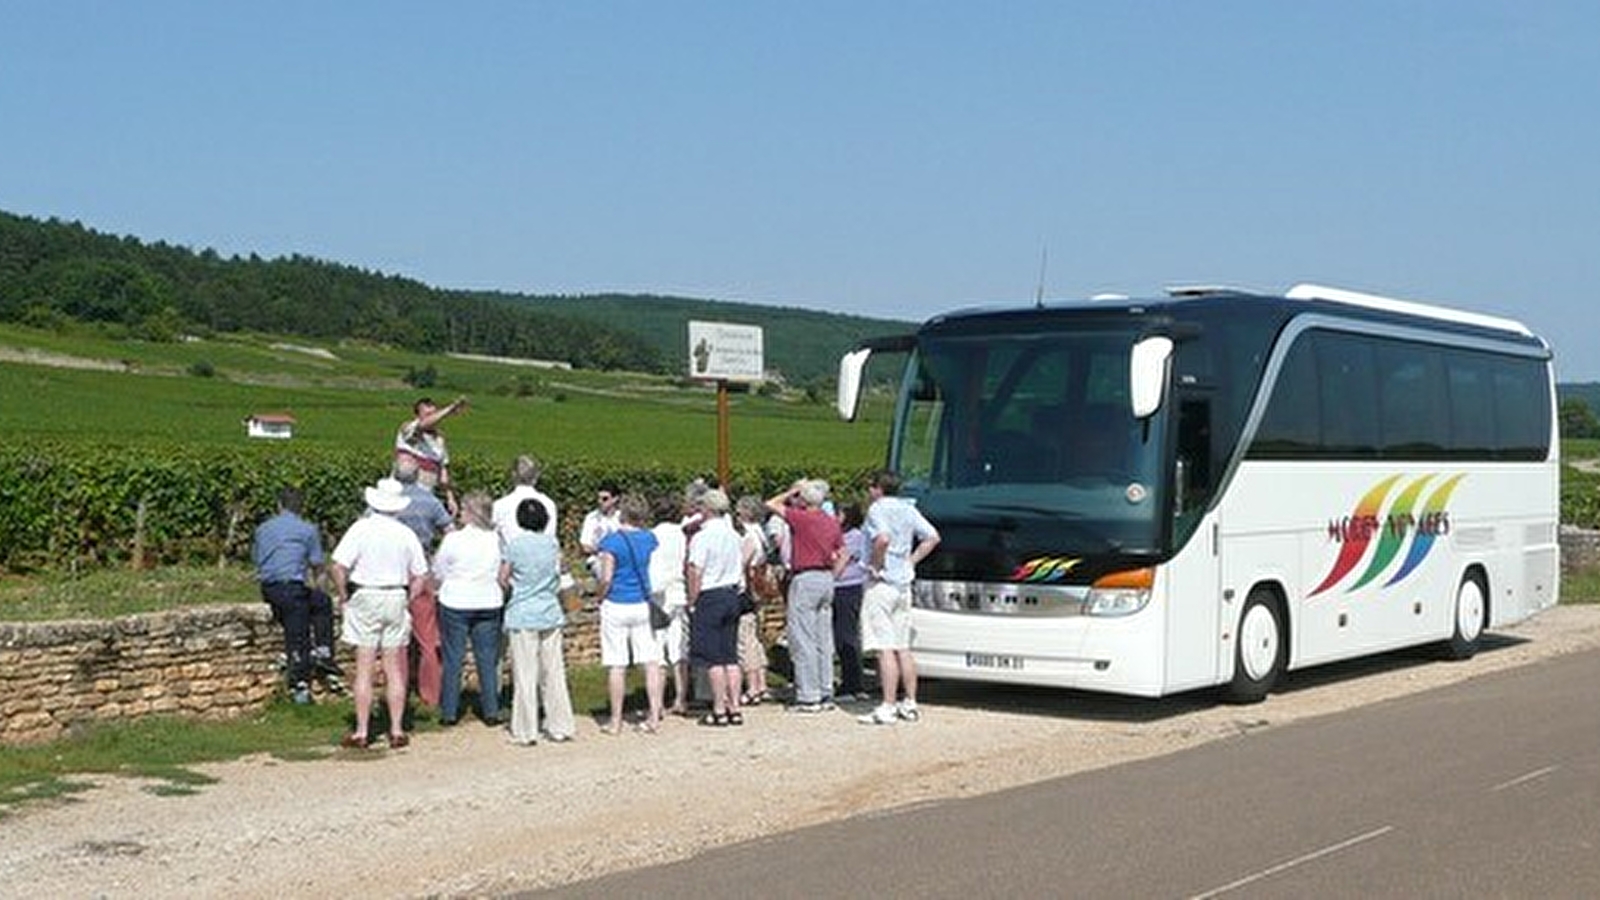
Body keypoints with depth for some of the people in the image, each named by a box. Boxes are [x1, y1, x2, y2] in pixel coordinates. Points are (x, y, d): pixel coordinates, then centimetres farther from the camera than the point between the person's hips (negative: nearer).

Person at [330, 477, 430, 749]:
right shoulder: (406, 534, 2)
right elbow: (420, 576, 2)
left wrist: (343, 595, 0)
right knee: (394, 670, 8)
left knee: (365, 669, 1)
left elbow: (339, 567, -14)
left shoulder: (361, 528, -8)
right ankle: (397, 730, 10)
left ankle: (362, 732, 4)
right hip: (396, 598, 3)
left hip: (365, 597, -3)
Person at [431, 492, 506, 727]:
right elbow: (504, 575, 6)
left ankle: (449, 712, 10)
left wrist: (437, 589, 19)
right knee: (487, 659, 9)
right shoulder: (497, 540, -4)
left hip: (456, 604, -3)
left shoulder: (453, 539, -12)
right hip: (488, 604, 3)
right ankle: (491, 711, 11)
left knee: (453, 659, 7)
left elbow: (438, 574, 0)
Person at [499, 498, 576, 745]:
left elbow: (503, 578, -4)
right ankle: (560, 727, 14)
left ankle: (526, 732, 5)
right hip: (551, 613, 4)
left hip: (522, 615, -4)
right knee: (553, 673, 10)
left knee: (525, 675, 1)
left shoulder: (515, 544, -10)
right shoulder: (552, 543, 1)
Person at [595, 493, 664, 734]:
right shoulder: (650, 539, 4)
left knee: (617, 666, 2)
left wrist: (600, 598, 1)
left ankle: (616, 721, 7)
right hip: (644, 605, 4)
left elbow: (606, 579, -15)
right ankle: (654, 717, 7)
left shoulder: (611, 541, -11)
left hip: (616, 606, -4)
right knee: (651, 662, 6)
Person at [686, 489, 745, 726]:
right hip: (732, 594, 7)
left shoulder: (702, 537, -15)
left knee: (712, 658, -2)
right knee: (730, 655, 10)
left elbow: (695, 573, -15)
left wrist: (692, 602, -7)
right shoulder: (734, 535, 7)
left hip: (709, 597, -7)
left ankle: (719, 710, -1)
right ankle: (734, 708, 12)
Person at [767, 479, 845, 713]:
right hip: (826, 579, 8)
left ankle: (808, 697, -4)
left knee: (803, 641, -3)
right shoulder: (832, 523, 9)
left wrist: (792, 491, 7)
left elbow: (771, 504, -2)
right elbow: (841, 555, 14)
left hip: (805, 579, -8)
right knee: (824, 641, 11)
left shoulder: (802, 518, -12)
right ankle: (826, 695, 15)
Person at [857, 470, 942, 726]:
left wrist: (875, 565, -16)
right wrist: (911, 561, 11)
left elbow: (883, 539, -28)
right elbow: (932, 537, 13)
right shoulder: (908, 509, 12)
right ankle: (910, 704, 16)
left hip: (882, 583, -8)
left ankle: (887, 708, -10)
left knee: (885, 649, -9)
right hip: (904, 583, 8)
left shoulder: (877, 509, -11)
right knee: (903, 648, 13)